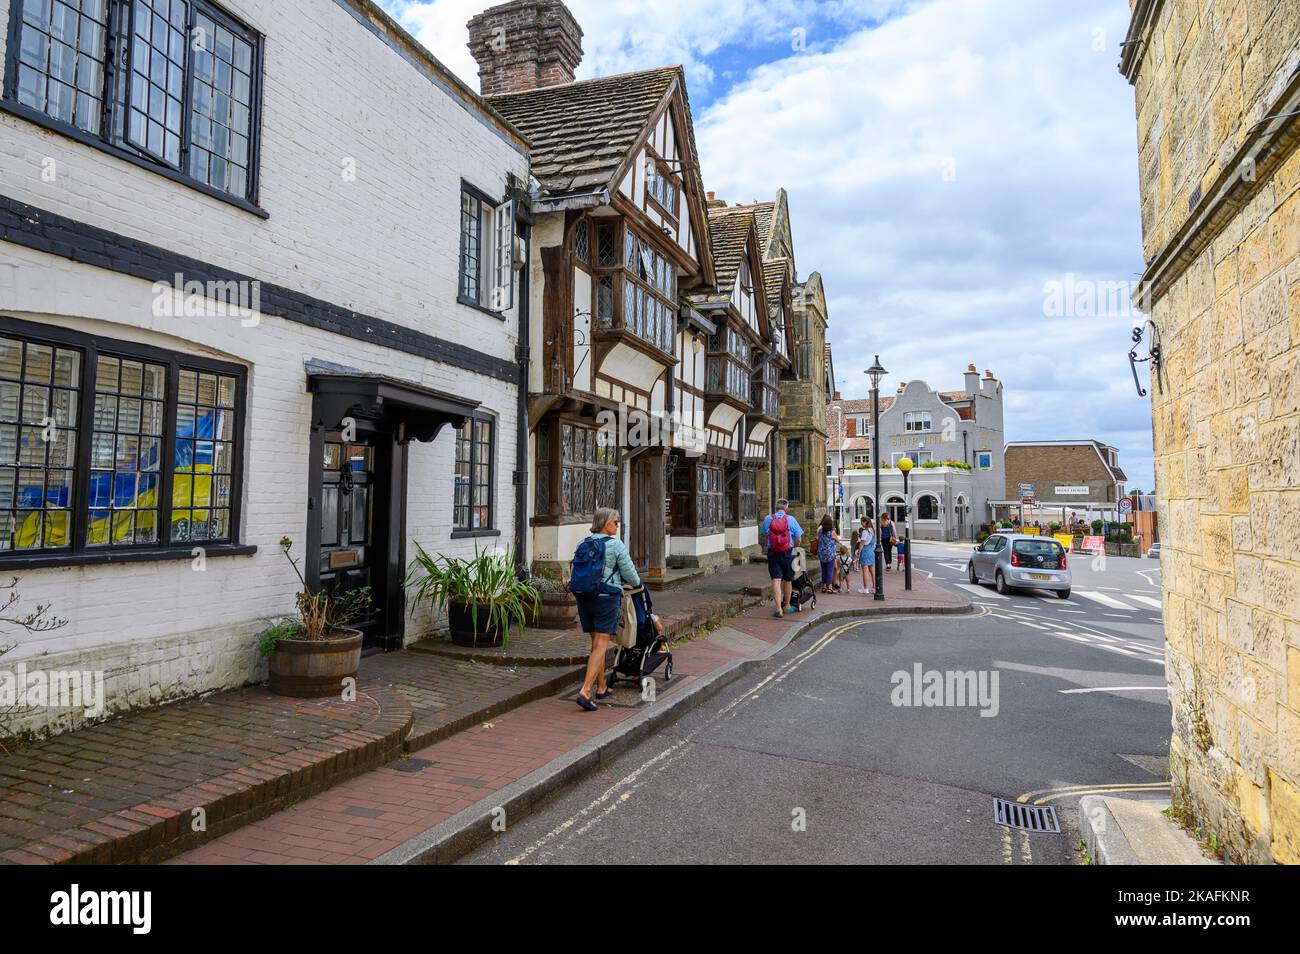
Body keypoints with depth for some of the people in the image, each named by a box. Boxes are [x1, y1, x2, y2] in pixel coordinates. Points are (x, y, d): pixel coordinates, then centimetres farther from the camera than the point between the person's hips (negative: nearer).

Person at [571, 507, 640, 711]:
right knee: (601, 646, -5)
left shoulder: (582, 544, 7)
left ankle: (601, 688, 27)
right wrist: (636, 583, 16)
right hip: (607, 597, -6)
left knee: (596, 644, 17)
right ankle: (584, 692, -13)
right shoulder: (616, 545, -9)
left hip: (584, 597, 6)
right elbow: (630, 575, -6)